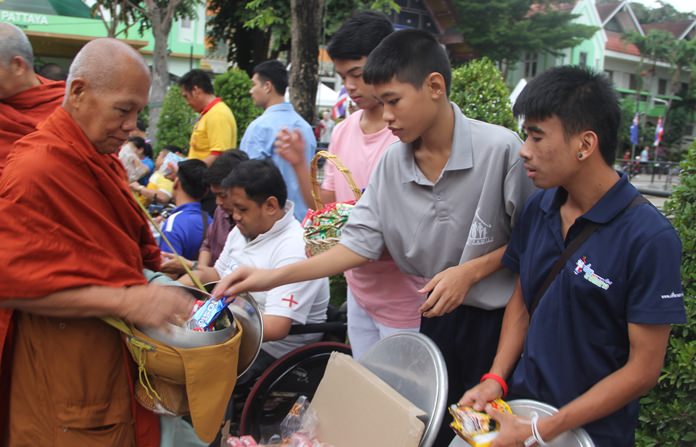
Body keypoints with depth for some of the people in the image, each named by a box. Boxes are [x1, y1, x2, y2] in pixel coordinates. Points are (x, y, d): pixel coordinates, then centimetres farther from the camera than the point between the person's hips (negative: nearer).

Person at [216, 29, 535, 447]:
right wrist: (273, 277, -10)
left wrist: (471, 271, -19)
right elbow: (359, 244, -3)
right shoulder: (391, 164, -3)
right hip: (439, 315, 4)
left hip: (503, 318, -4)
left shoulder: (500, 148, -18)